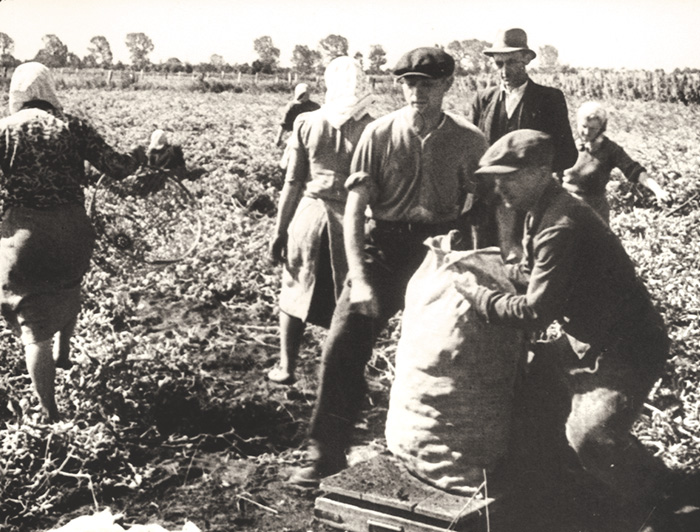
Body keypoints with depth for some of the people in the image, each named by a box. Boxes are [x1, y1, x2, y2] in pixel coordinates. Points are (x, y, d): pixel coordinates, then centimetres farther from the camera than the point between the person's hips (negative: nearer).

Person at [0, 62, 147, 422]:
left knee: (34, 326, 7)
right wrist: (139, 156, 20)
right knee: (68, 287, 36)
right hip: (72, 231, 2)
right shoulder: (72, 127, 1)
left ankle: (49, 415, 11)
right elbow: (116, 168, 1)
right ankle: (63, 351, 42)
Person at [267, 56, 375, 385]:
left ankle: (286, 367, 24)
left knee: (295, 291, 16)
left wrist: (279, 230, 6)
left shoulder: (306, 123, -3)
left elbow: (292, 182, -1)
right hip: (351, 221, -1)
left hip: (309, 213, 1)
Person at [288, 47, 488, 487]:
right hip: (382, 246, 0)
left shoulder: (469, 141, -3)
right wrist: (359, 277, -14)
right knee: (342, 349, -6)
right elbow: (355, 210, -6)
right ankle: (327, 454, 7)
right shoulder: (380, 134, -4)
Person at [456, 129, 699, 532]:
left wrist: (476, 294, -17)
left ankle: (663, 499, 5)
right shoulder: (546, 211, 4)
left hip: (627, 348, -10)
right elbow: (538, 274, 15)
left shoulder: (561, 228, -28)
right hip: (589, 340, 10)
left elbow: (535, 312, -28)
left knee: (590, 438, -22)